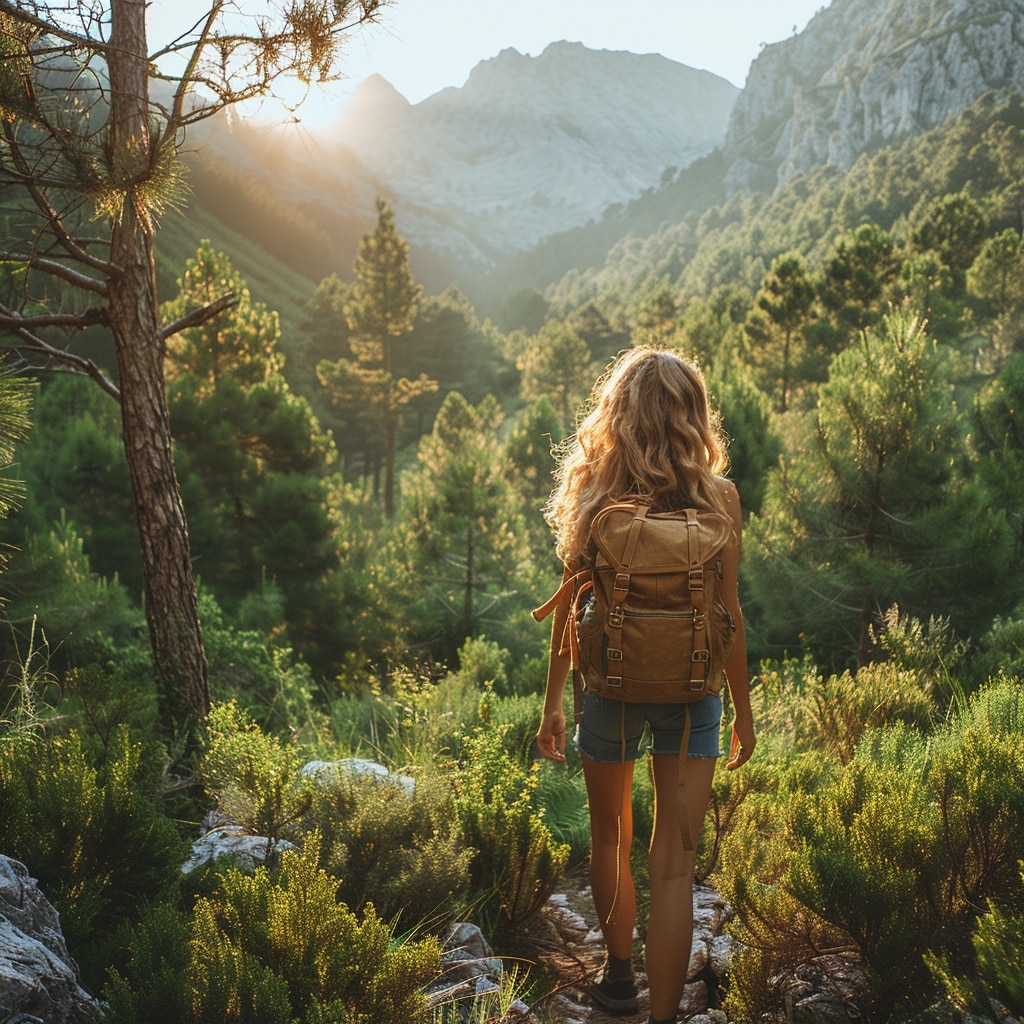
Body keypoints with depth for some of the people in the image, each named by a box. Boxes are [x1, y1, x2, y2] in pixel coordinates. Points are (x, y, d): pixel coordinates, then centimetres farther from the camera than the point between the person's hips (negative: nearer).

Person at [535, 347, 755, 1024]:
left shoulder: (593, 493, -7)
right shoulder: (718, 498, -7)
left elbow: (569, 609, -4)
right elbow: (727, 613, -4)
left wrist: (552, 704, 7)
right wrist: (744, 709, 8)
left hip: (610, 687, 1)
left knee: (611, 837, 22)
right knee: (674, 862, 4)